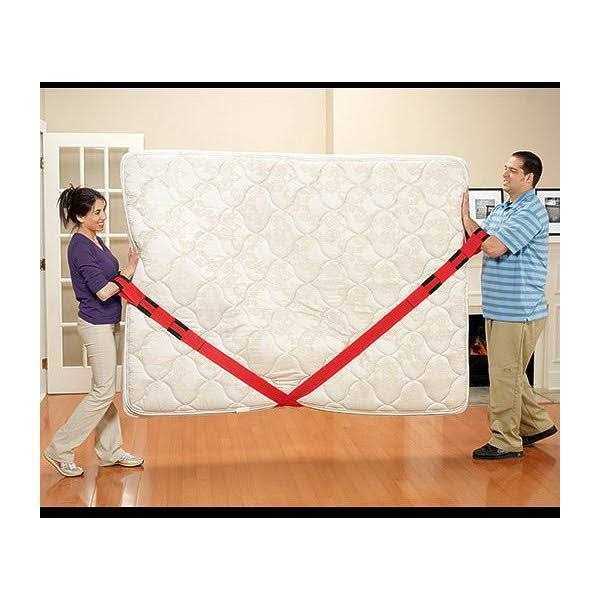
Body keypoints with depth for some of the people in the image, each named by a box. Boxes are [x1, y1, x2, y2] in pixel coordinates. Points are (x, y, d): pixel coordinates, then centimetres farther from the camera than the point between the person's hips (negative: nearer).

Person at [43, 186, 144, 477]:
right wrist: (131, 268, -13)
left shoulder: (95, 240, 10)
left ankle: (110, 451, 24)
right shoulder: (80, 247, -19)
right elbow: (103, 291, -21)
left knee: (104, 389, 15)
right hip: (96, 325, -10)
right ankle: (59, 450, 5)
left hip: (105, 324, 10)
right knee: (103, 391, -4)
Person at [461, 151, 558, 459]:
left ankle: (505, 442, 9)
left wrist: (467, 219, -11)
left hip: (517, 311, -10)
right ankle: (537, 424, 34)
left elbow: (492, 247, -23)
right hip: (500, 309, 10)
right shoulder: (501, 210, 15)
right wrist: (464, 218, 0)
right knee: (510, 373, 19)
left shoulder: (531, 211, -15)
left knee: (505, 375, -2)